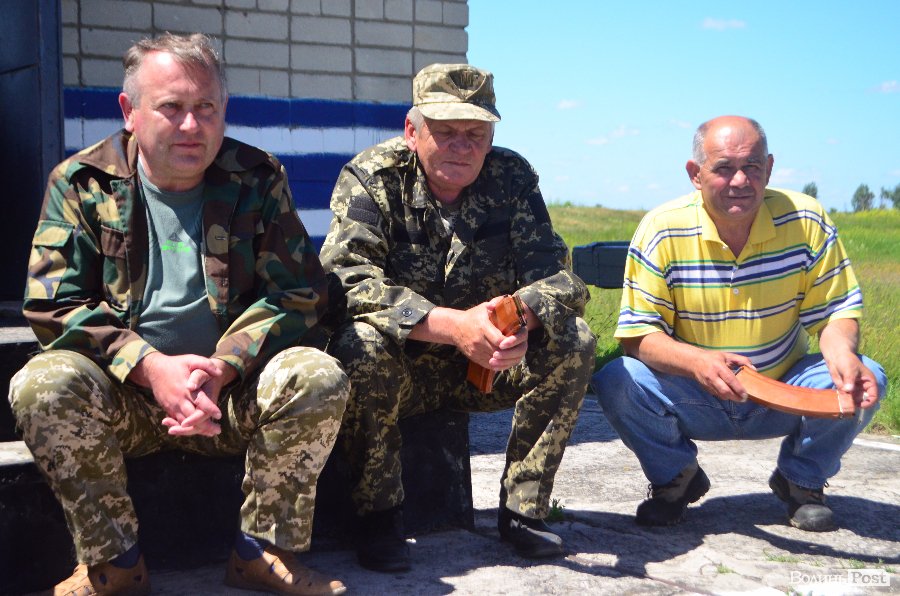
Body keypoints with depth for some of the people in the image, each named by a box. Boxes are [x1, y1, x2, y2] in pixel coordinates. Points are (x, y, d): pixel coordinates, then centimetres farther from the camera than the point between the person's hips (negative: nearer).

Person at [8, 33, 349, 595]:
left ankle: (263, 550, -9)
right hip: (121, 394, 0)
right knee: (44, 383, -29)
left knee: (319, 378, -26)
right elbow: (52, 304, -6)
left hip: (233, 388, 1)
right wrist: (151, 367, -21)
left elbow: (298, 292, -3)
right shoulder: (81, 182, 1)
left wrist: (221, 369, -19)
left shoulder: (258, 179, 2)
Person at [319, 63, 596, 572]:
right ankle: (379, 513, -13)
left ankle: (523, 507, -7)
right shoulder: (371, 178, -12)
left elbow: (559, 277, -10)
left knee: (574, 341, -19)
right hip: (403, 368, -3)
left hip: (487, 368, 3)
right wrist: (453, 325, -39)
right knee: (359, 344, -33)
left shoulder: (512, 178, -4)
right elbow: (346, 279, -26)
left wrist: (521, 317, -35)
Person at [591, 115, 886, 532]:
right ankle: (676, 477, 4)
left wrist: (842, 351, -29)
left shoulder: (806, 220, -10)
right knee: (616, 383, -29)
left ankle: (801, 481, 7)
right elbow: (637, 333, -16)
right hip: (694, 400, -1)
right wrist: (697, 361, -36)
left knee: (864, 380, -25)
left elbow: (834, 310, -4)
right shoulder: (662, 231, -15)